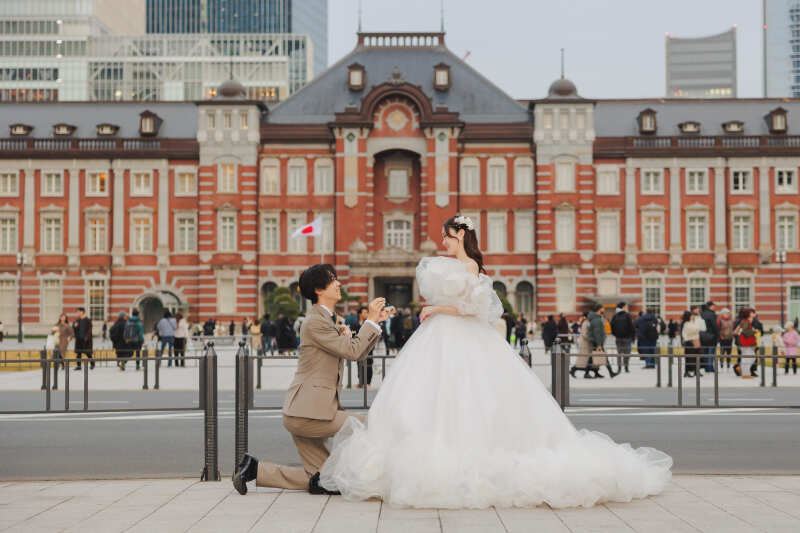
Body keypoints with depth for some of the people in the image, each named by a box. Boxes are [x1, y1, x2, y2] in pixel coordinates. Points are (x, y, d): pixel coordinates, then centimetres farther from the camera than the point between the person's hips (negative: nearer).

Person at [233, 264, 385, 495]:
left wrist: (376, 322, 9)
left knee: (316, 475, 14)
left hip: (306, 414, 10)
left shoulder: (329, 320, 17)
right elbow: (352, 351, -18)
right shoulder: (315, 322, -14)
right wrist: (370, 321, -10)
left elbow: (359, 354, 18)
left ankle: (255, 468, 14)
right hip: (306, 413, -10)